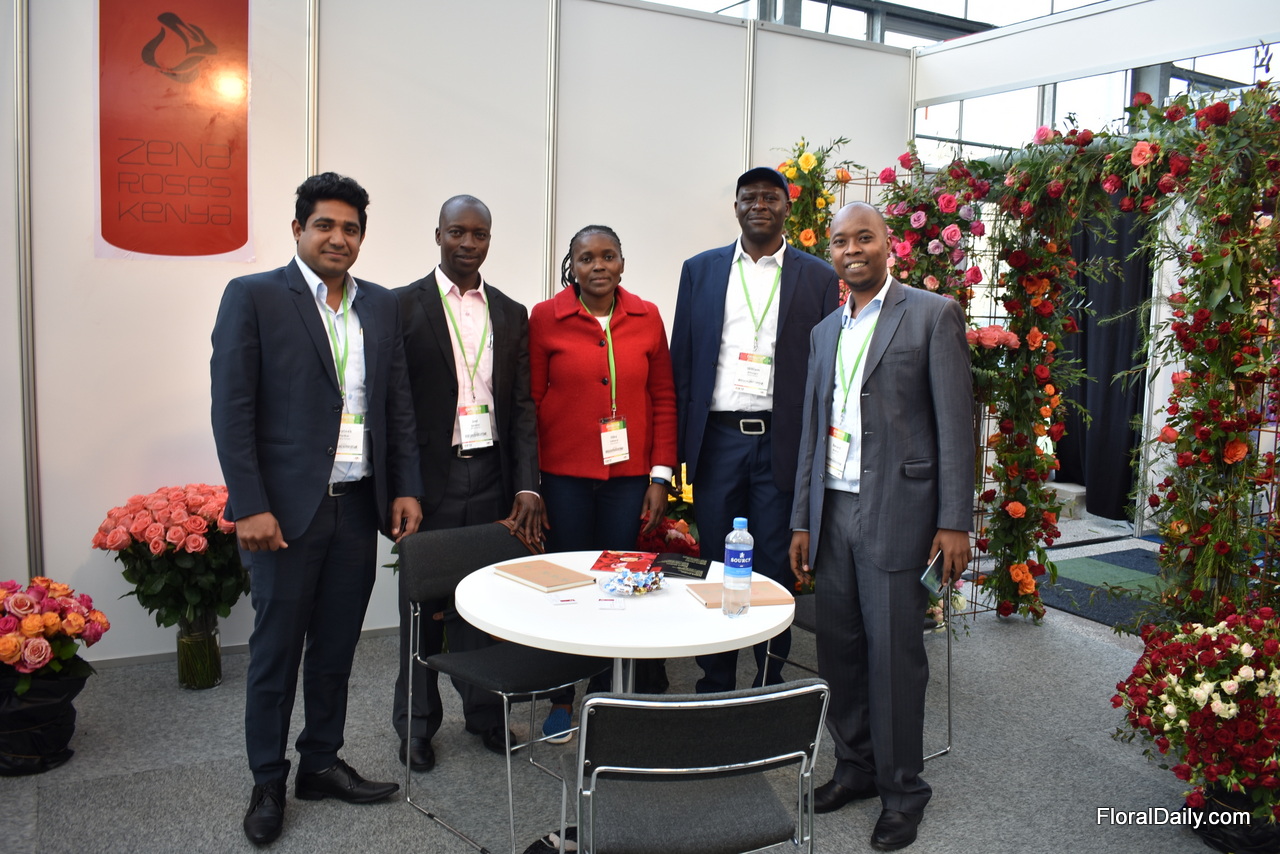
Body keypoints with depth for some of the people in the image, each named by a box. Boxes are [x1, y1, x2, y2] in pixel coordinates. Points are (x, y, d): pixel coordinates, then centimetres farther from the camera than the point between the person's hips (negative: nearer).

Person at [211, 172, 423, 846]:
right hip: (286, 510, -4)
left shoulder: (381, 306, 11)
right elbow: (232, 410, -8)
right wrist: (250, 507, -14)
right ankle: (268, 785, 23)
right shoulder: (253, 297, -4)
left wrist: (405, 488, 5)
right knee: (276, 651, 7)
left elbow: (398, 406, 13)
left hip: (359, 507, 4)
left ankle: (321, 764, 30)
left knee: (336, 649, 14)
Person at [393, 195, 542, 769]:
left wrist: (527, 485, -2)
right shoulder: (404, 306, -1)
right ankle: (417, 723, 24)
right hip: (431, 478, -3)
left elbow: (522, 405, 7)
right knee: (424, 603, 8)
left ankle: (484, 710, 29)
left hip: (492, 477, 3)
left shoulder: (511, 314, 10)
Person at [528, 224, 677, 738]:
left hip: (628, 476, 2)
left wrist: (660, 476, 2)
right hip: (564, 476, -1)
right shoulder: (545, 318, -1)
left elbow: (664, 400, 6)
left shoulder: (646, 317, 4)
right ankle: (562, 700, 22)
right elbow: (531, 401, 0)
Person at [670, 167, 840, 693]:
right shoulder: (700, 270, 10)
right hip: (717, 438, 2)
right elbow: (681, 360, 8)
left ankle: (770, 683, 20)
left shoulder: (818, 278, 5)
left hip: (781, 443, -1)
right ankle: (715, 684, 21)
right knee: (716, 564, 8)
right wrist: (678, 443, 2)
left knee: (775, 567, 6)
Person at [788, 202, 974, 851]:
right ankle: (855, 767, 27)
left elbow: (955, 424, -5)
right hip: (833, 512, 5)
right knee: (839, 648, 9)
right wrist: (802, 521, 13)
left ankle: (902, 790, 17)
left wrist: (954, 522, -10)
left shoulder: (932, 314, -1)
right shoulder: (824, 332, 16)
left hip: (896, 511, -5)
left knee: (893, 653, 1)